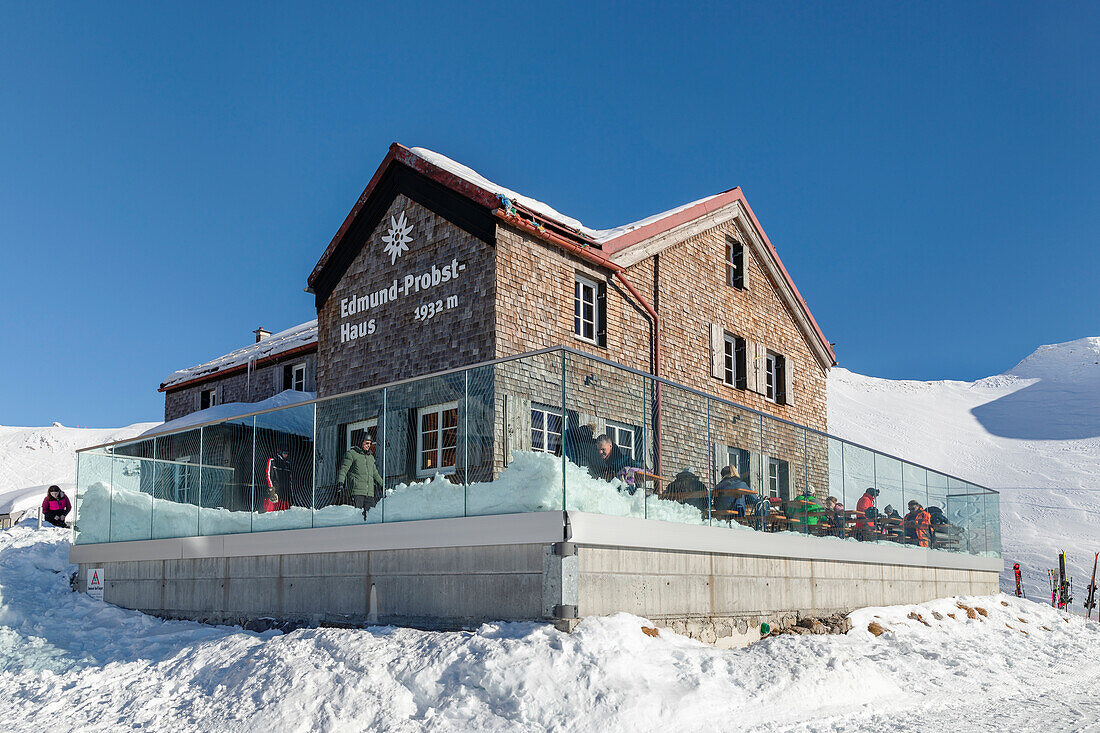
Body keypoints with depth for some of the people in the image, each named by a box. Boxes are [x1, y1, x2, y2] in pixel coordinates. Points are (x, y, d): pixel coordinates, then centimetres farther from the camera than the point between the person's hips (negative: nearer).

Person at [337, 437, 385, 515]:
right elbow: (343, 469, -5)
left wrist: (382, 484, 32)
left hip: (370, 493, 6)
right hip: (357, 491, -6)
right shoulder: (351, 453, 3)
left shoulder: (371, 457, 22)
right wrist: (340, 482, -19)